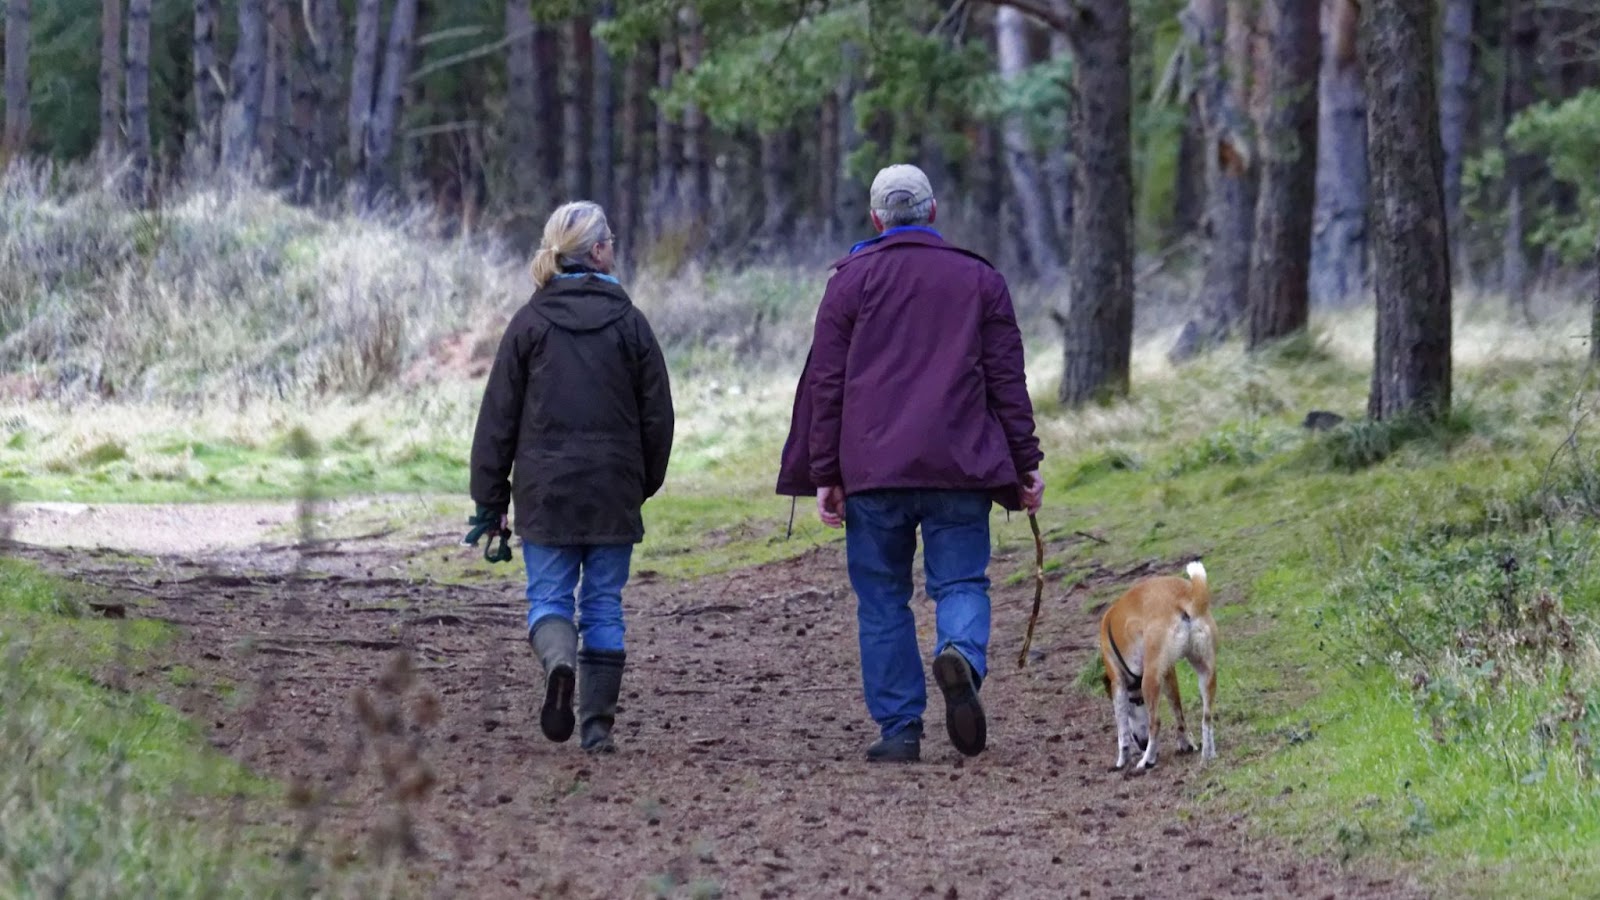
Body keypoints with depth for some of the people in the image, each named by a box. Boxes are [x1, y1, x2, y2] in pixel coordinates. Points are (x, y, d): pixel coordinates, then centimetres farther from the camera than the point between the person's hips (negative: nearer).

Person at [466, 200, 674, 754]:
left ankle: (559, 662, -26)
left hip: (546, 491, -1)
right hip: (613, 492, 1)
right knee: (604, 605, 8)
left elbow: (499, 417, -1)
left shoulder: (530, 323, -1)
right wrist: (646, 483, 17)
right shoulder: (629, 323, 0)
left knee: (548, 595, 6)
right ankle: (597, 725, 6)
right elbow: (657, 415, 3)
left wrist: (489, 499, 5)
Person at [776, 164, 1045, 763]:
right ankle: (962, 656, -27)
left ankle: (899, 728, 2)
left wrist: (824, 476, 5)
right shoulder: (980, 280, 10)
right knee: (961, 581, 4)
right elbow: (1008, 381, 8)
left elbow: (825, 384, 3)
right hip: (959, 467, 1)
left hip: (872, 467, 0)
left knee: (883, 599, 6)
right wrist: (1025, 464, 11)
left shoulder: (851, 280, 6)